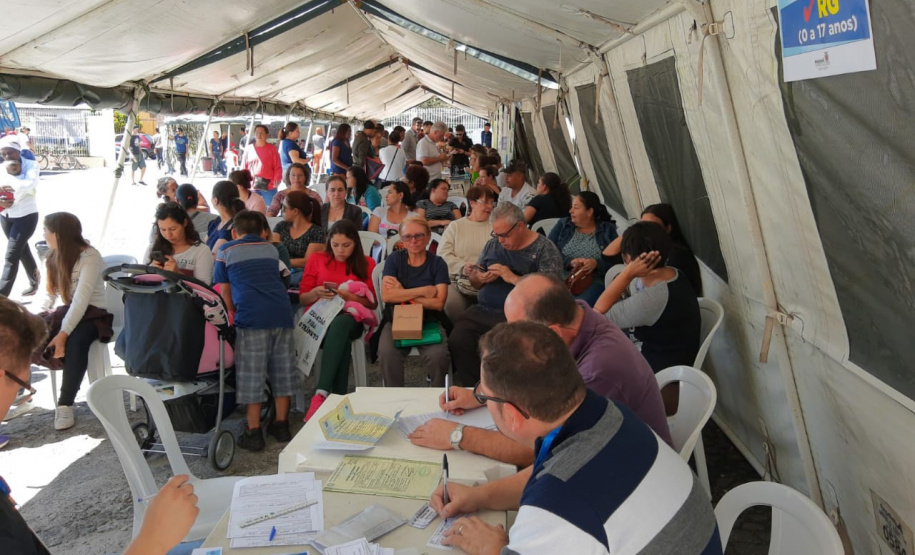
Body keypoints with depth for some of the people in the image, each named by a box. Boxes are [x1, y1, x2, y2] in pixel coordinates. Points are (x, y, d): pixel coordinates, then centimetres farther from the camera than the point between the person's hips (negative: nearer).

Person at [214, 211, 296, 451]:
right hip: (282, 312, 4)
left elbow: (224, 291, 12)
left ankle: (254, 431, 6)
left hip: (251, 317, -4)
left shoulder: (226, 251, 11)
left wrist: (234, 313, 30)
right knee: (282, 369, 12)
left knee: (252, 374, 2)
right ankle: (281, 424, 20)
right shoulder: (271, 249, 21)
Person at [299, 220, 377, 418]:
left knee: (340, 325, -41)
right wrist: (316, 293, -10)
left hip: (351, 319, -1)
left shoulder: (367, 264, 13)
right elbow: (302, 299, 13)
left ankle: (321, 394, -49)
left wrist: (349, 296, -11)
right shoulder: (317, 260, 15)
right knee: (342, 339, -38)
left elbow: (372, 303, 7)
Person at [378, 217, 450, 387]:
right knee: (387, 352, -30)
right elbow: (386, 295, -8)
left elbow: (439, 303, -6)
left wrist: (402, 294, -6)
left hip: (429, 321, 0)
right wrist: (424, 291, -9)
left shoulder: (437, 263, 5)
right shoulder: (394, 259, 7)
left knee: (437, 355, -29)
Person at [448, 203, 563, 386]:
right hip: (482, 310, 5)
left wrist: (513, 278, -16)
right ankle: (471, 387, -5)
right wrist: (479, 278, 0)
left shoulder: (545, 249, -1)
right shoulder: (493, 245, 17)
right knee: (457, 342, -21)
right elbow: (475, 283, 25)